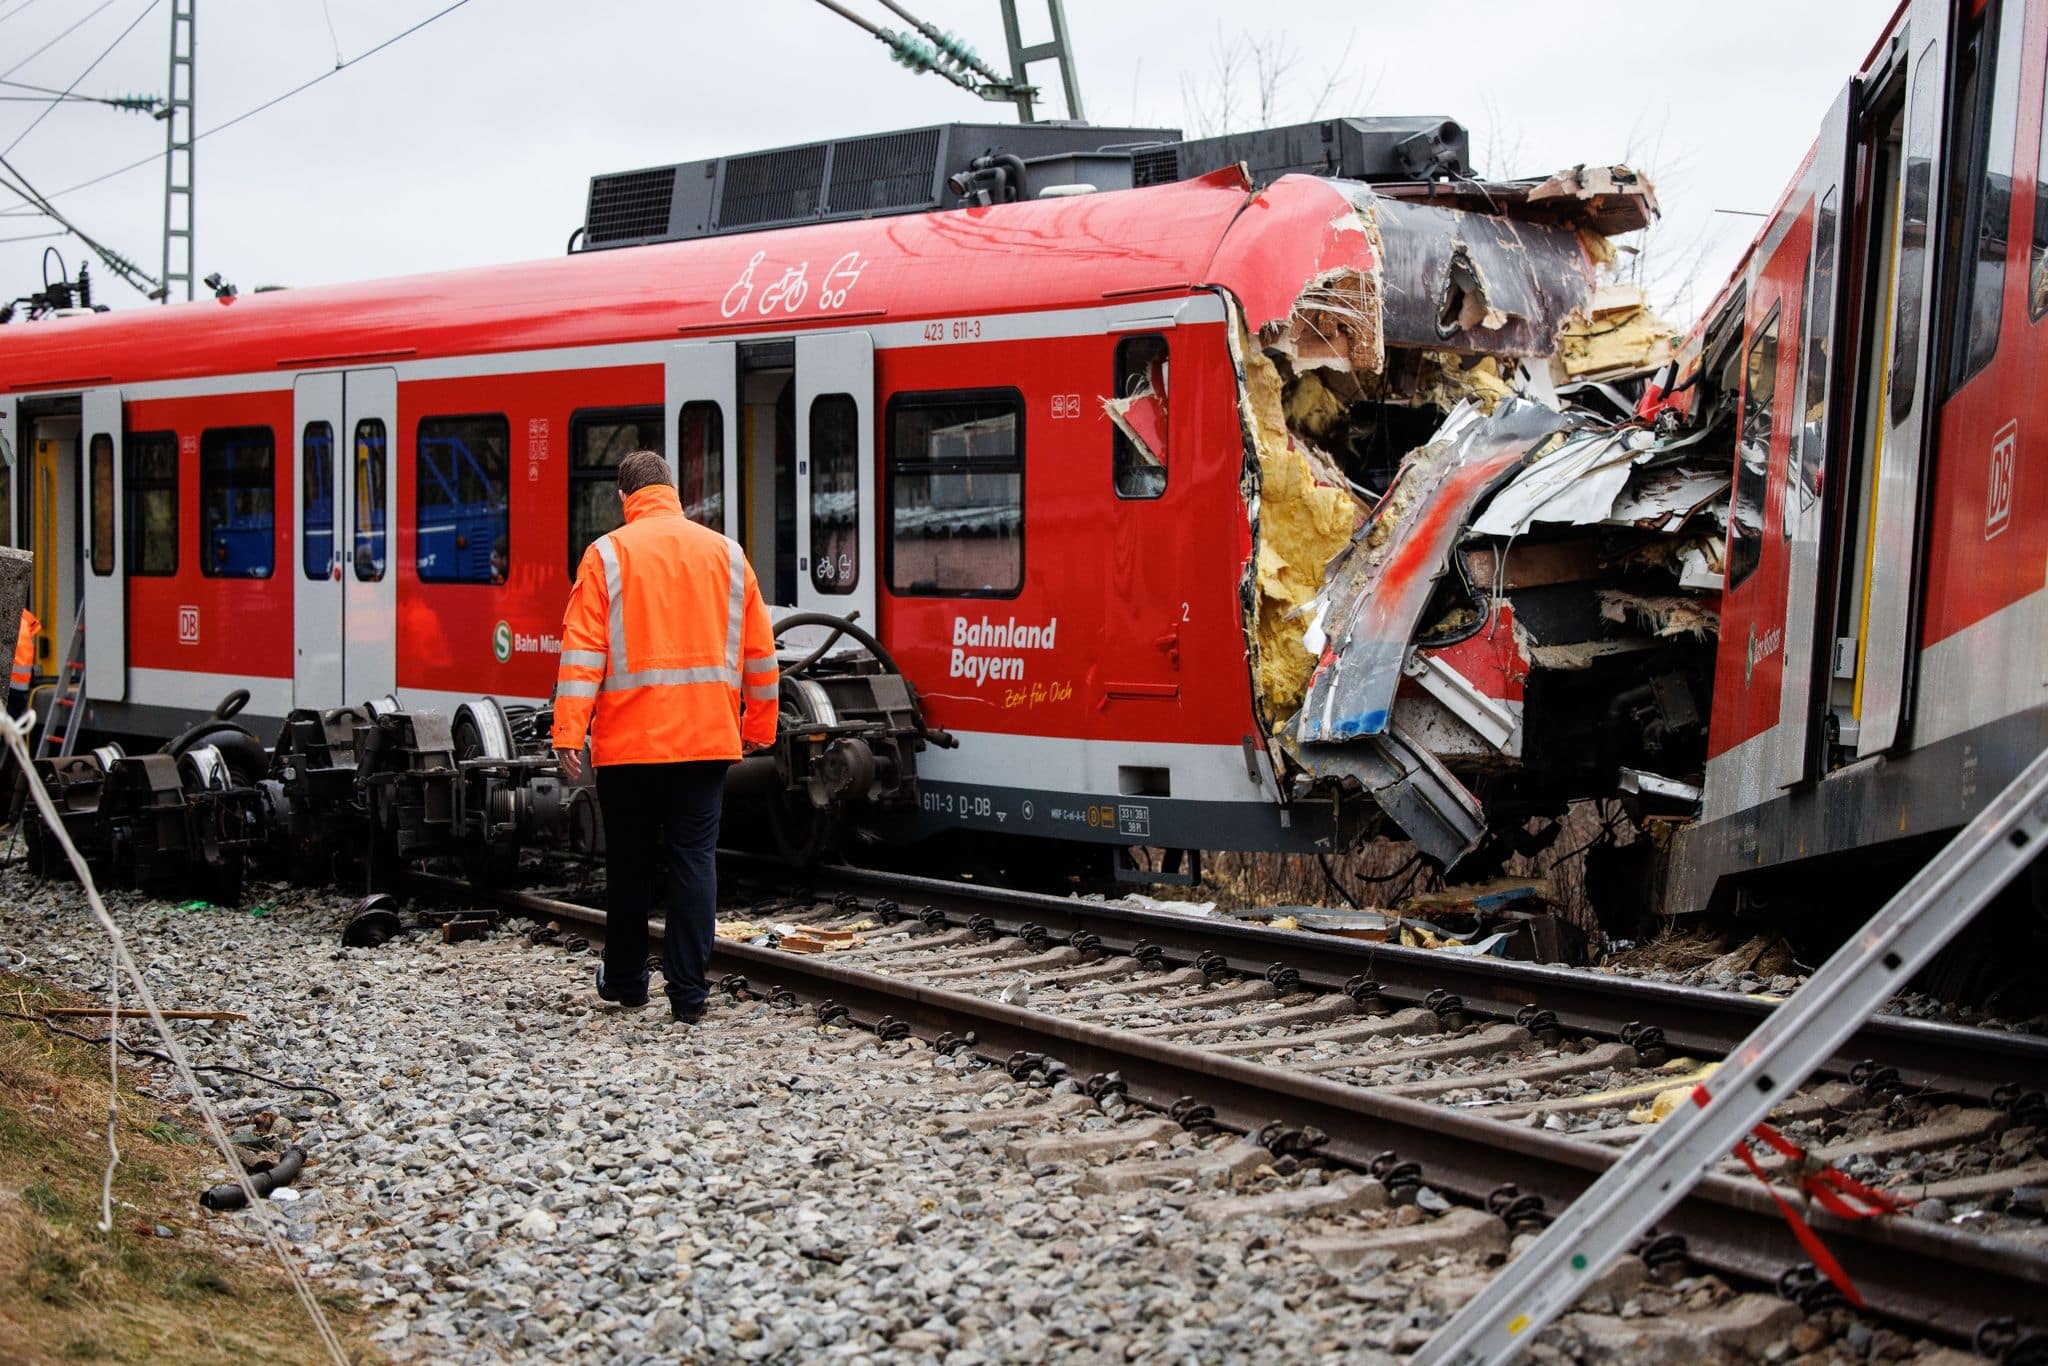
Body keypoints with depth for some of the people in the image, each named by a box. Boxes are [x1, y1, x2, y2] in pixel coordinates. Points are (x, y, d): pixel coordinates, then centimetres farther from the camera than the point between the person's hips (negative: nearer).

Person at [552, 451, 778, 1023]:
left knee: (630, 862, 12)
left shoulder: (607, 554, -2)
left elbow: (583, 648, -10)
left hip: (629, 739, -2)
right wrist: (758, 729, 17)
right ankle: (688, 992, 0)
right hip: (707, 738, 2)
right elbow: (759, 651, 9)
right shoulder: (726, 553, 7)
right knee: (695, 860, 3)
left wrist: (569, 731, -11)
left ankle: (625, 980, 25)